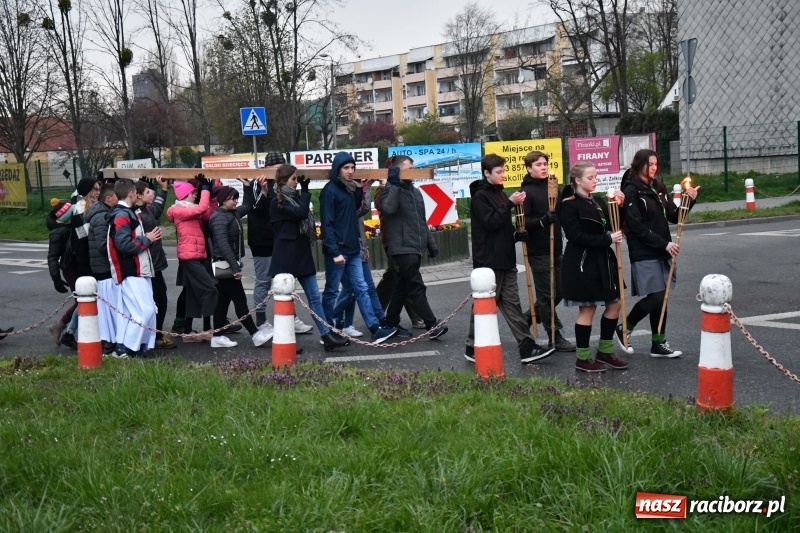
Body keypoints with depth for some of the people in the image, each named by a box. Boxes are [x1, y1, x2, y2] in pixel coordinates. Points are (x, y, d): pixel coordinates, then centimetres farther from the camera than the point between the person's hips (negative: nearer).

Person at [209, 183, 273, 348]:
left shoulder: (233, 213, 11)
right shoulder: (219, 218, -16)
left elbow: (248, 205, 30)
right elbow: (223, 244, -26)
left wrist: (247, 185, 17)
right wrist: (235, 267, -31)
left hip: (229, 264, 9)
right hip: (224, 264, -9)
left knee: (223, 301, 10)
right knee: (240, 300, -6)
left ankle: (217, 337, 14)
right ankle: (255, 334, -3)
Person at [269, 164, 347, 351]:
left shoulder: (295, 197, 14)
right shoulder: (277, 202, -8)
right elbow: (301, 213, -20)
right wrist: (305, 190, -11)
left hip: (302, 254, 8)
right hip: (286, 256, -8)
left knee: (314, 296, 4)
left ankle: (327, 336, 3)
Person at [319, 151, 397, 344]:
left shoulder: (351, 189, 13)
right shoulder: (330, 190, -11)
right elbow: (327, 224, -16)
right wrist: (334, 252, -23)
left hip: (352, 250, 8)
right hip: (337, 250, -8)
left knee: (361, 289, 5)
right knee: (331, 292, 3)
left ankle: (375, 329, 3)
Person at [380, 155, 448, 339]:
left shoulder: (415, 191, 18)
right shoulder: (391, 190, -5)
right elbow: (389, 208, -28)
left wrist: (431, 244, 19)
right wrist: (395, 184, -24)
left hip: (416, 248, 8)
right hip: (402, 248, -8)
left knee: (402, 287, 12)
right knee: (417, 287, -10)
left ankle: (391, 323, 21)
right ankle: (432, 325, -10)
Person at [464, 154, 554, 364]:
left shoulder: (500, 194, 15)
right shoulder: (480, 196, -9)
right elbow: (490, 222, -20)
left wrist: (519, 234, 3)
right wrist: (510, 204, -20)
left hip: (505, 259, 8)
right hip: (488, 260, -8)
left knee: (512, 303, 6)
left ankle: (527, 347, 5)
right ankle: (473, 348, 12)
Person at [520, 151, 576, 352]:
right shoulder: (527, 192, -8)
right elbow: (523, 222, -16)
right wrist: (543, 221, -30)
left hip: (555, 249, 8)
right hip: (538, 251, -8)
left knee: (558, 292, 13)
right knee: (547, 294, -1)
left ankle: (529, 318, 31)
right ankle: (555, 337, 7)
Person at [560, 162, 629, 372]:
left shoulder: (599, 203, 14)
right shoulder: (570, 206, -10)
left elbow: (612, 228, 11)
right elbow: (576, 236, -19)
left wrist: (619, 207, -3)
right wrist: (607, 239, -21)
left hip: (602, 260, 8)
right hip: (582, 263, -8)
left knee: (615, 303, 9)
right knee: (587, 308, -3)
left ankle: (605, 351, 22)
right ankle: (582, 359, 8)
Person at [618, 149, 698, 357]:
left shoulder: (658, 188, 12)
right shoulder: (631, 191, -10)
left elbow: (674, 217, 12)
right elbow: (636, 227, -15)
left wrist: (689, 201, -5)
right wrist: (664, 244, -18)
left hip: (661, 252, 7)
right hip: (644, 254, -7)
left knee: (661, 297, 7)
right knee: (655, 297, -9)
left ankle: (658, 343, 15)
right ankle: (624, 328, 12)